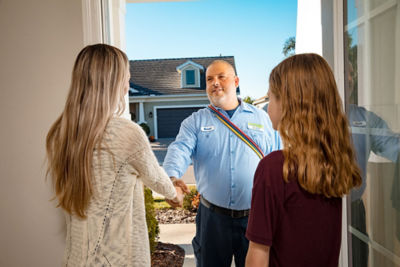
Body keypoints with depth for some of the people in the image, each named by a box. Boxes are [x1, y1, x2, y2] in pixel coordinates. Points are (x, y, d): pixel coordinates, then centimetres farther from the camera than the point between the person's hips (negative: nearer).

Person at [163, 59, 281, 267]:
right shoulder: (195, 121, 4)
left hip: (255, 218, 1)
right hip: (212, 217, 0)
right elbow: (179, 150, -13)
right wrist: (173, 177, -35)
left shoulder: (261, 118, 7)